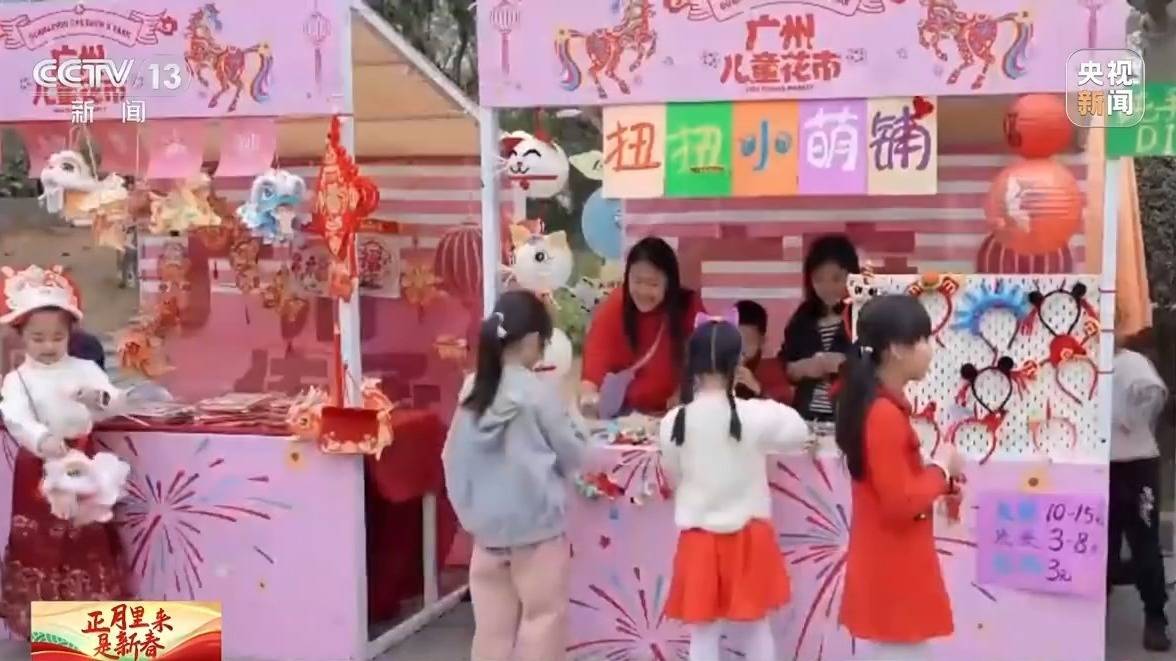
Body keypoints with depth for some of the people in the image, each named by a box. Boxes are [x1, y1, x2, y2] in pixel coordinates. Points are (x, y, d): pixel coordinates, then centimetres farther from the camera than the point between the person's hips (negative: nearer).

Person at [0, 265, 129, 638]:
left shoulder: (85, 369, 1)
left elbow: (113, 404, -6)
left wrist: (99, 398, -31)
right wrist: (42, 440, -42)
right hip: (38, 469, -2)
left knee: (88, 541, 11)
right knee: (39, 543, 4)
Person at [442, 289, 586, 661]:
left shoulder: (472, 390, 0)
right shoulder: (537, 393, -14)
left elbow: (454, 457, 6)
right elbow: (571, 454, -5)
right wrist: (574, 429, 14)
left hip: (487, 524, 5)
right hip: (536, 522, -5)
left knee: (493, 620, 13)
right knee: (543, 615, 6)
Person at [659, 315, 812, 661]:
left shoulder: (673, 423, -12)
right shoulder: (756, 415, -15)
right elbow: (800, 433, 4)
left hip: (699, 539, 0)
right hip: (749, 537, 0)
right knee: (758, 626, 19)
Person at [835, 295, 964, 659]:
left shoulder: (880, 406, 8)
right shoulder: (884, 415, -22)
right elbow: (900, 502, -23)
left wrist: (939, 482, 4)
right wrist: (943, 471, -10)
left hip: (890, 569, 10)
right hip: (892, 576, -10)